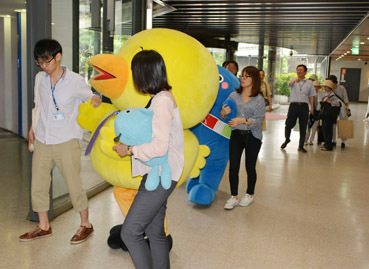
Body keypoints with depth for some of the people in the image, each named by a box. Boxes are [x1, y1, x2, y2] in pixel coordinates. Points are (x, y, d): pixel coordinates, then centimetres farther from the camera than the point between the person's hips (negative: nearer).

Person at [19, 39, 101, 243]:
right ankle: (44, 226, 29)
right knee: (37, 186, 10)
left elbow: (89, 97, 3)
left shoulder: (75, 81, -9)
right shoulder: (40, 79, 6)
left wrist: (96, 100, -20)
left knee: (74, 185, 0)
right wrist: (32, 129, 16)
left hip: (66, 142, -5)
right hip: (42, 141, 5)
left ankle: (85, 224, 20)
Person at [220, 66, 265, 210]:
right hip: (236, 135, 2)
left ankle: (250, 195, 28)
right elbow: (223, 115, 5)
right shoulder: (234, 95, 4)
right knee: (233, 167, -1)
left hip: (252, 136, -2)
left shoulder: (259, 99, -5)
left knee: (250, 167, 9)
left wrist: (243, 120, -25)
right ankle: (234, 197, 11)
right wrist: (223, 113, -18)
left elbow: (258, 120, -11)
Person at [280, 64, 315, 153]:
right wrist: (295, 80, -40)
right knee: (289, 125, -1)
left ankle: (301, 146, 13)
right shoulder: (293, 80, 9)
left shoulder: (309, 83, 13)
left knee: (303, 127, 3)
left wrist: (312, 107, 6)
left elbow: (311, 96, 13)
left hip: (304, 106, 1)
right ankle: (287, 140, 27)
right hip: (294, 105, -1)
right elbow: (290, 84, -17)